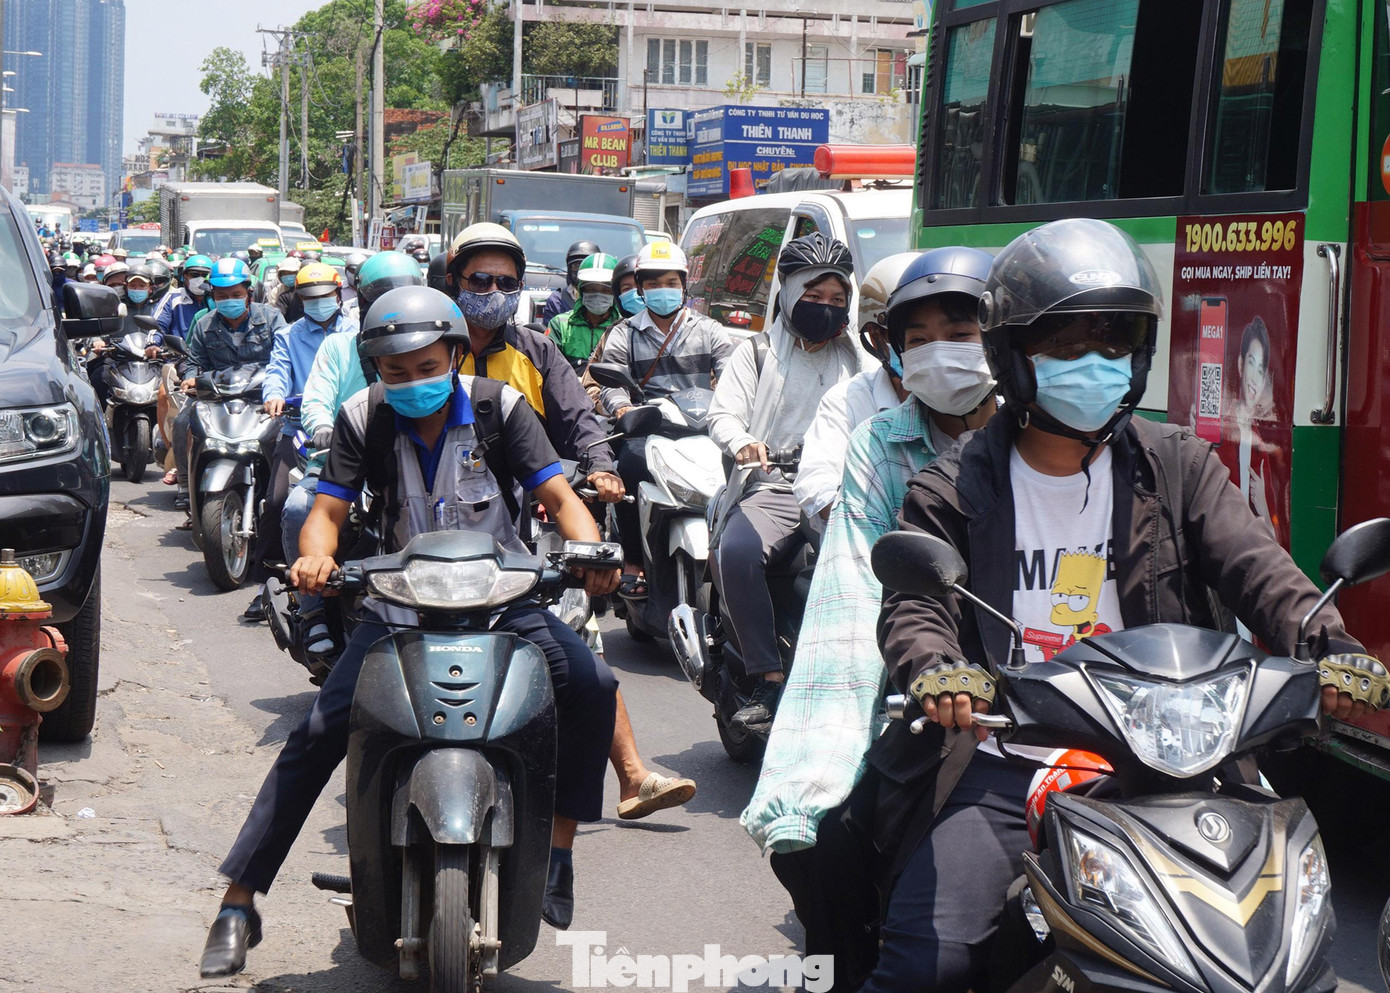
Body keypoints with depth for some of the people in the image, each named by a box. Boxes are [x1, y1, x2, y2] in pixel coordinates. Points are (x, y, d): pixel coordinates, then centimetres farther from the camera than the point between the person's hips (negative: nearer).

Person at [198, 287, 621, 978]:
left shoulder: (499, 407, -5)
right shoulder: (363, 417, -3)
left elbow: (558, 495, -6)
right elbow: (328, 510, -6)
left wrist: (592, 550, -28)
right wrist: (315, 556, -30)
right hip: (401, 602, 0)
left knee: (591, 685, -24)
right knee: (321, 729, -16)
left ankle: (557, 848, -10)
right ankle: (238, 901, -9)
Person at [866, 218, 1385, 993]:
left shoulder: (1179, 466, 10)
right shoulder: (955, 490, 7)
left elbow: (1257, 569, -4)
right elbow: (915, 605, -6)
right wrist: (937, 675, -31)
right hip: (1003, 764, -1)